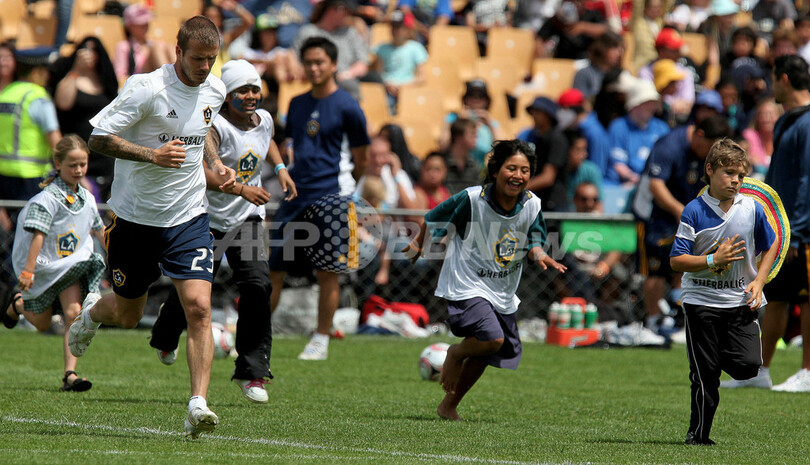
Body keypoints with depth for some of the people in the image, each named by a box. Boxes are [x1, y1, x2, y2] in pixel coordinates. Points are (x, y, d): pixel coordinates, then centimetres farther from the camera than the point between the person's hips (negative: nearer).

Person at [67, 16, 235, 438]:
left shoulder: (214, 90, 2)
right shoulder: (146, 89, -18)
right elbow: (99, 138, -16)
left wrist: (214, 163, 5)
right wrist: (152, 155, -28)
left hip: (188, 218, 3)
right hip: (135, 217, -3)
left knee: (198, 307, -16)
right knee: (128, 316, 13)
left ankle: (198, 404, -17)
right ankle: (92, 311, 50)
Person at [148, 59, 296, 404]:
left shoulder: (264, 120, 2)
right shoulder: (215, 126, -20)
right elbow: (201, 171, -35)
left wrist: (280, 168, 12)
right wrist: (242, 189, -43)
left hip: (246, 219, 4)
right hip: (209, 218, -4)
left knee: (257, 286, -14)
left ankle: (251, 372, -7)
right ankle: (165, 337, 46)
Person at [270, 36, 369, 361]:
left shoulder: (346, 107, -5)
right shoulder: (297, 104, 14)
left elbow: (361, 158, 1)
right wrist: (289, 174, 11)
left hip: (331, 197, -6)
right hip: (296, 196, 6)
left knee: (327, 271, -4)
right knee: (272, 268, 4)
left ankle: (321, 341, 4)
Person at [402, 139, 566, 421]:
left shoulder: (532, 205, -7)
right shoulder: (471, 199, -19)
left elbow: (535, 240, 4)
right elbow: (433, 220, -3)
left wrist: (539, 255, -20)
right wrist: (419, 244, 14)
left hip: (503, 292, 6)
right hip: (467, 285, -6)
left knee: (485, 355, 13)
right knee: (492, 339, -26)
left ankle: (449, 407, 33)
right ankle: (456, 353, 6)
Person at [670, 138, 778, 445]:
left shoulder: (752, 209, -1)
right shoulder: (694, 211, -8)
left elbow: (771, 246, 15)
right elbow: (676, 261, -10)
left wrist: (759, 281, 2)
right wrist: (713, 261, -22)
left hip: (740, 301, 2)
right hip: (701, 301, -2)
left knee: (747, 366, -12)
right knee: (705, 374, 0)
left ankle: (720, 351, 22)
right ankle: (698, 434, 14)